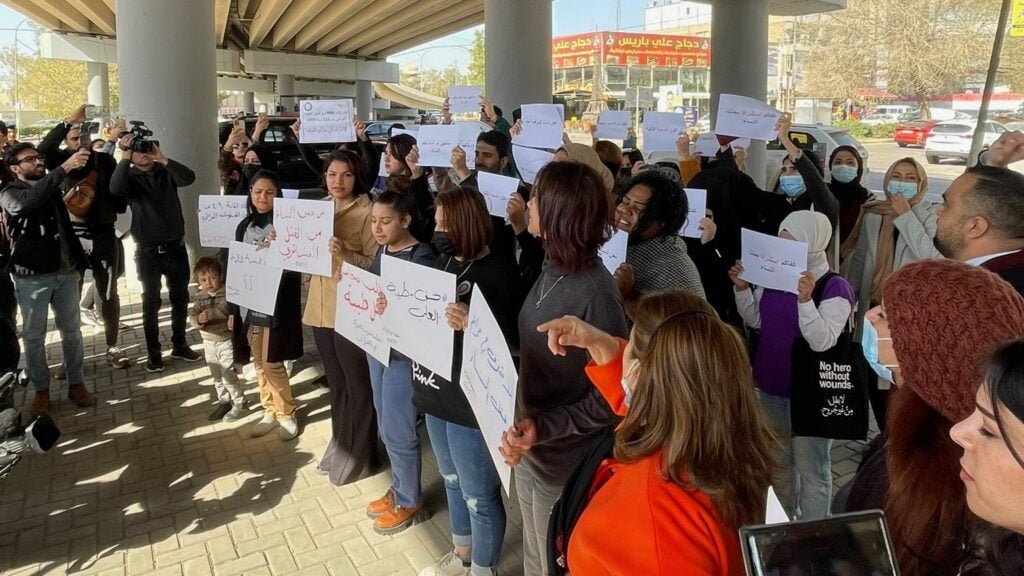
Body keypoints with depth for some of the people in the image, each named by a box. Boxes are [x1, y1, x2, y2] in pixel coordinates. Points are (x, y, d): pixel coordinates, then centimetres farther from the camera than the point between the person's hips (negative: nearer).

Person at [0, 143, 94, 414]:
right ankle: (41, 389, 18)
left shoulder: (52, 187, 11)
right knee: (34, 335, 6)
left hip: (66, 272, 4)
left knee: (71, 330, 10)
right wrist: (64, 168, -36)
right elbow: (29, 200, -28)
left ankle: (76, 383, 22)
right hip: (32, 276, -4)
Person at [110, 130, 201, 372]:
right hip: (148, 251, -2)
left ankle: (179, 345, 26)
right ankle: (153, 352, 15)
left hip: (175, 247, 3)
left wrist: (162, 158, -27)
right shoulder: (130, 177, -2)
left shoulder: (167, 172, 3)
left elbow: (189, 178, -17)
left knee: (180, 298, 12)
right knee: (151, 302, 5)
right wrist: (125, 156, -29)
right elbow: (115, 188, -25)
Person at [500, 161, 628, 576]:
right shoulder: (552, 270, -2)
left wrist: (544, 427, -29)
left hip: (565, 462, -7)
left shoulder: (596, 294, -27)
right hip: (530, 450, 7)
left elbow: (608, 399, -23)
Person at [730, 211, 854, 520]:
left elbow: (822, 341, -25)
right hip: (771, 385, 7)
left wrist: (805, 299, -36)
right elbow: (756, 320, 11)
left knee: (811, 469, 7)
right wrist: (742, 288, -3)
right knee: (778, 462, 22)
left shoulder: (835, 288, -17)